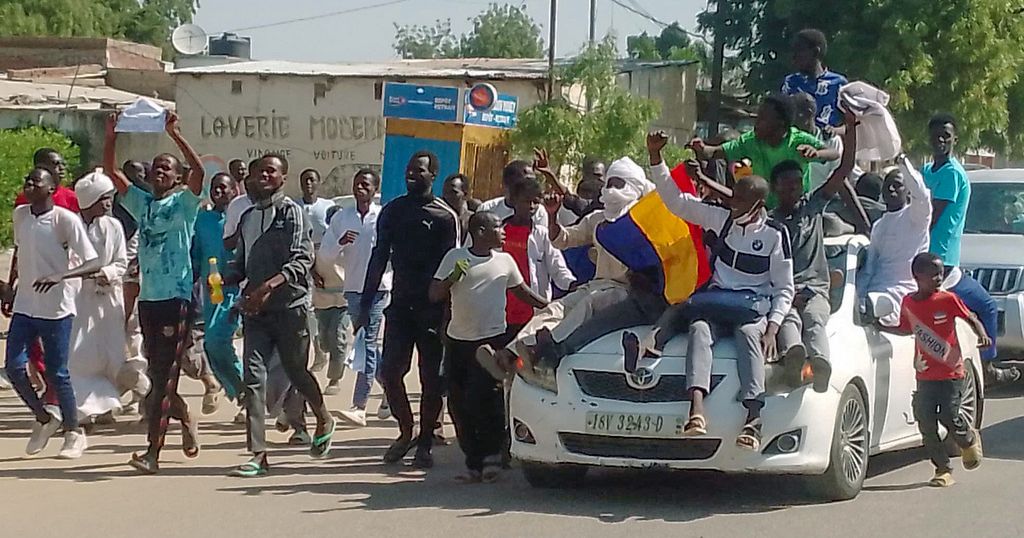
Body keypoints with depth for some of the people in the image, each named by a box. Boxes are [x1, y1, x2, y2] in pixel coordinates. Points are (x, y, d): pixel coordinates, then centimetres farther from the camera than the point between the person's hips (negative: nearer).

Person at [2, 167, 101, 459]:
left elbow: (93, 264, -17)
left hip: (56, 309, -5)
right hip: (24, 306, 5)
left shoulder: (66, 220, -13)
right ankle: (44, 418, 18)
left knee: (57, 373, -1)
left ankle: (74, 432, 17)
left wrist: (60, 276, -31)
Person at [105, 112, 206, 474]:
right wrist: (111, 136, -2)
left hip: (177, 296, -6)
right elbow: (111, 171, 11)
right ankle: (185, 419, 38)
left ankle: (153, 450, -13)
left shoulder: (183, 203, 0)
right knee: (157, 372, 14)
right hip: (148, 295, 6)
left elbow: (199, 170, -18)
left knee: (164, 375, -9)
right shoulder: (141, 203, 15)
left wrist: (174, 134, -22)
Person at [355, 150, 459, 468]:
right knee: (389, 371, -2)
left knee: (431, 377, 1)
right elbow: (380, 257, 11)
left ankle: (425, 443, 10)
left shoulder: (445, 216, -2)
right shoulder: (393, 211, 9)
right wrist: (365, 305, 7)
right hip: (400, 304, 3)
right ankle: (406, 431, 16)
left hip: (433, 308, -3)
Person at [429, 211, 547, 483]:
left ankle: (492, 453, 7)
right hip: (458, 339, 1)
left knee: (480, 399, -12)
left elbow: (522, 292, 20)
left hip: (492, 338, -1)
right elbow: (435, 295, -1)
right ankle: (474, 461, 12)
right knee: (458, 402, 1)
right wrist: (452, 279, -18)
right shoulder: (455, 257, 1)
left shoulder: (505, 261, 6)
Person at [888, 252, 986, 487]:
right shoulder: (908, 302, 3)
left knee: (949, 417, -9)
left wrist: (982, 336, -19)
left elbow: (972, 319, -2)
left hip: (951, 373, -4)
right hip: (925, 376, 4)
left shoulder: (948, 299, -8)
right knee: (926, 423, -2)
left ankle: (970, 440, 26)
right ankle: (943, 469, 12)